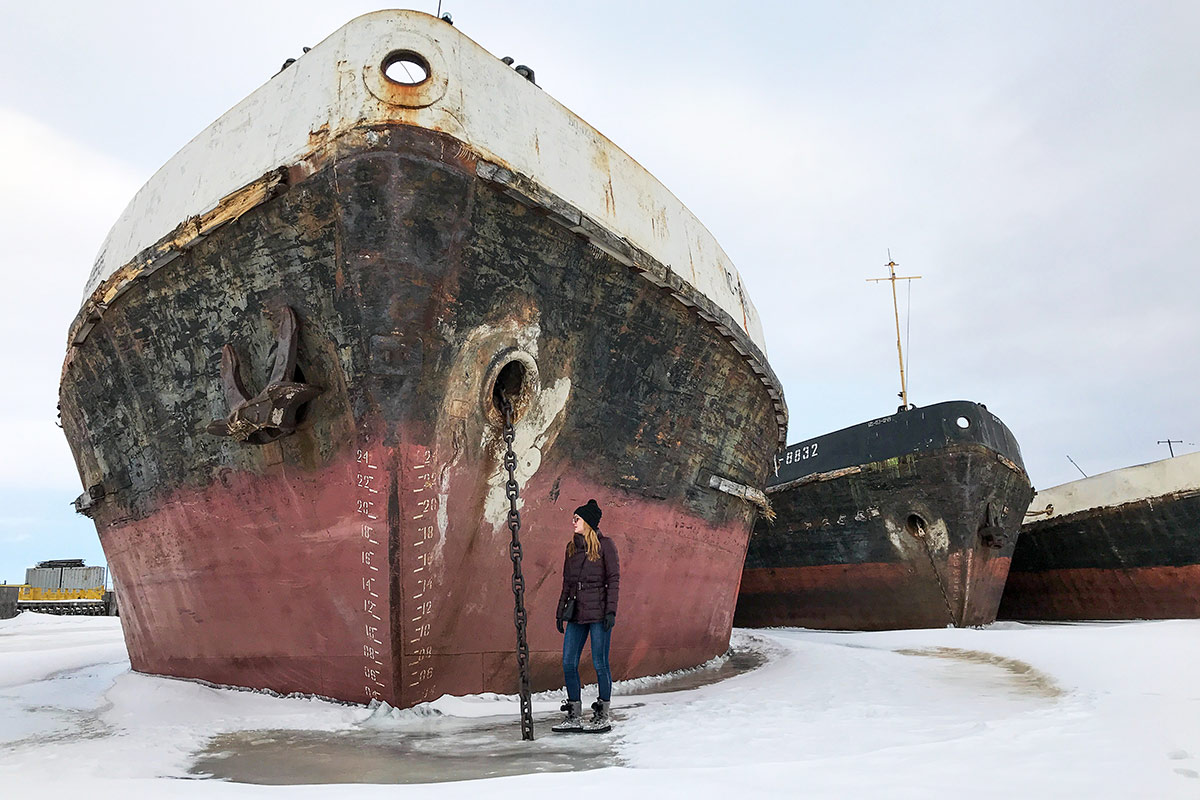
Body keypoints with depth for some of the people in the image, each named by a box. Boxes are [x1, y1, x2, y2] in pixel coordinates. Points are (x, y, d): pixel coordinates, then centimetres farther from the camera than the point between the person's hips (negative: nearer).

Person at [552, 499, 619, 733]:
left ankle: (603, 716, 13)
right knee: (568, 663, 3)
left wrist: (611, 610, -12)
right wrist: (561, 611, 14)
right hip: (576, 613, 6)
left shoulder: (605, 544, -3)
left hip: (598, 611, -6)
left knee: (600, 663, 0)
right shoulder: (572, 547, 14)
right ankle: (574, 716, 14)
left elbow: (613, 579, -6)